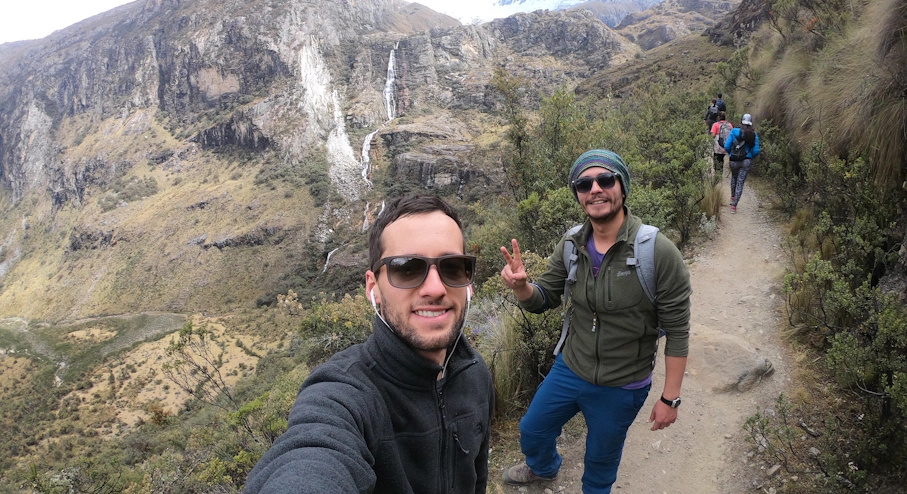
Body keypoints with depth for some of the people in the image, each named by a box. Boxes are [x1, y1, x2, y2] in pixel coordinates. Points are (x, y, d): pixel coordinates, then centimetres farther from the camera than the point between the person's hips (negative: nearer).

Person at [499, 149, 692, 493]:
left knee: (601, 459, 21)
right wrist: (520, 285, -23)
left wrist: (670, 398, -14)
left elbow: (677, 333, -18)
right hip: (570, 369, 5)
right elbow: (543, 299, 0)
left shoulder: (658, 253, -24)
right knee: (532, 432, 24)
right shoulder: (571, 245, -10)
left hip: (621, 388, -4)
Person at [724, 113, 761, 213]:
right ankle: (734, 206, -1)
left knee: (734, 177, 29)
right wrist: (751, 157, 17)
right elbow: (756, 151, -4)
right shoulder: (754, 135, -2)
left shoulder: (734, 131, -6)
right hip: (747, 162, 0)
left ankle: (732, 197, 35)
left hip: (734, 160, 0)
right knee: (740, 183, 3)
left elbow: (727, 146, -7)